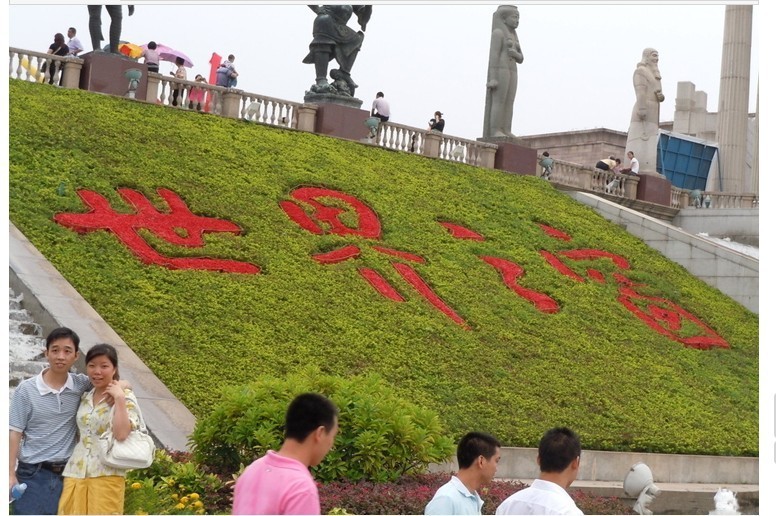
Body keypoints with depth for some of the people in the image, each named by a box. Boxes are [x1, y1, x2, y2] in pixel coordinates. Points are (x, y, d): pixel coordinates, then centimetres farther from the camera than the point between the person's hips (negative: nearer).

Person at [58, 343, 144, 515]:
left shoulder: (125, 397, -5)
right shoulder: (85, 397, 13)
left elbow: (121, 434, -21)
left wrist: (119, 397, -18)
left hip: (105, 475, -6)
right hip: (76, 473, 6)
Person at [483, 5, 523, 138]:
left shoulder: (513, 37, 20)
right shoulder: (498, 33, -6)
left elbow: (520, 59, 18)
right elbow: (493, 56, -13)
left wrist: (515, 54, -5)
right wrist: (492, 78, -20)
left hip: (511, 73, 9)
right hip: (499, 71, -9)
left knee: (509, 103, 3)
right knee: (499, 102, -11)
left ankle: (506, 132, 1)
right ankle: (495, 132, -12)